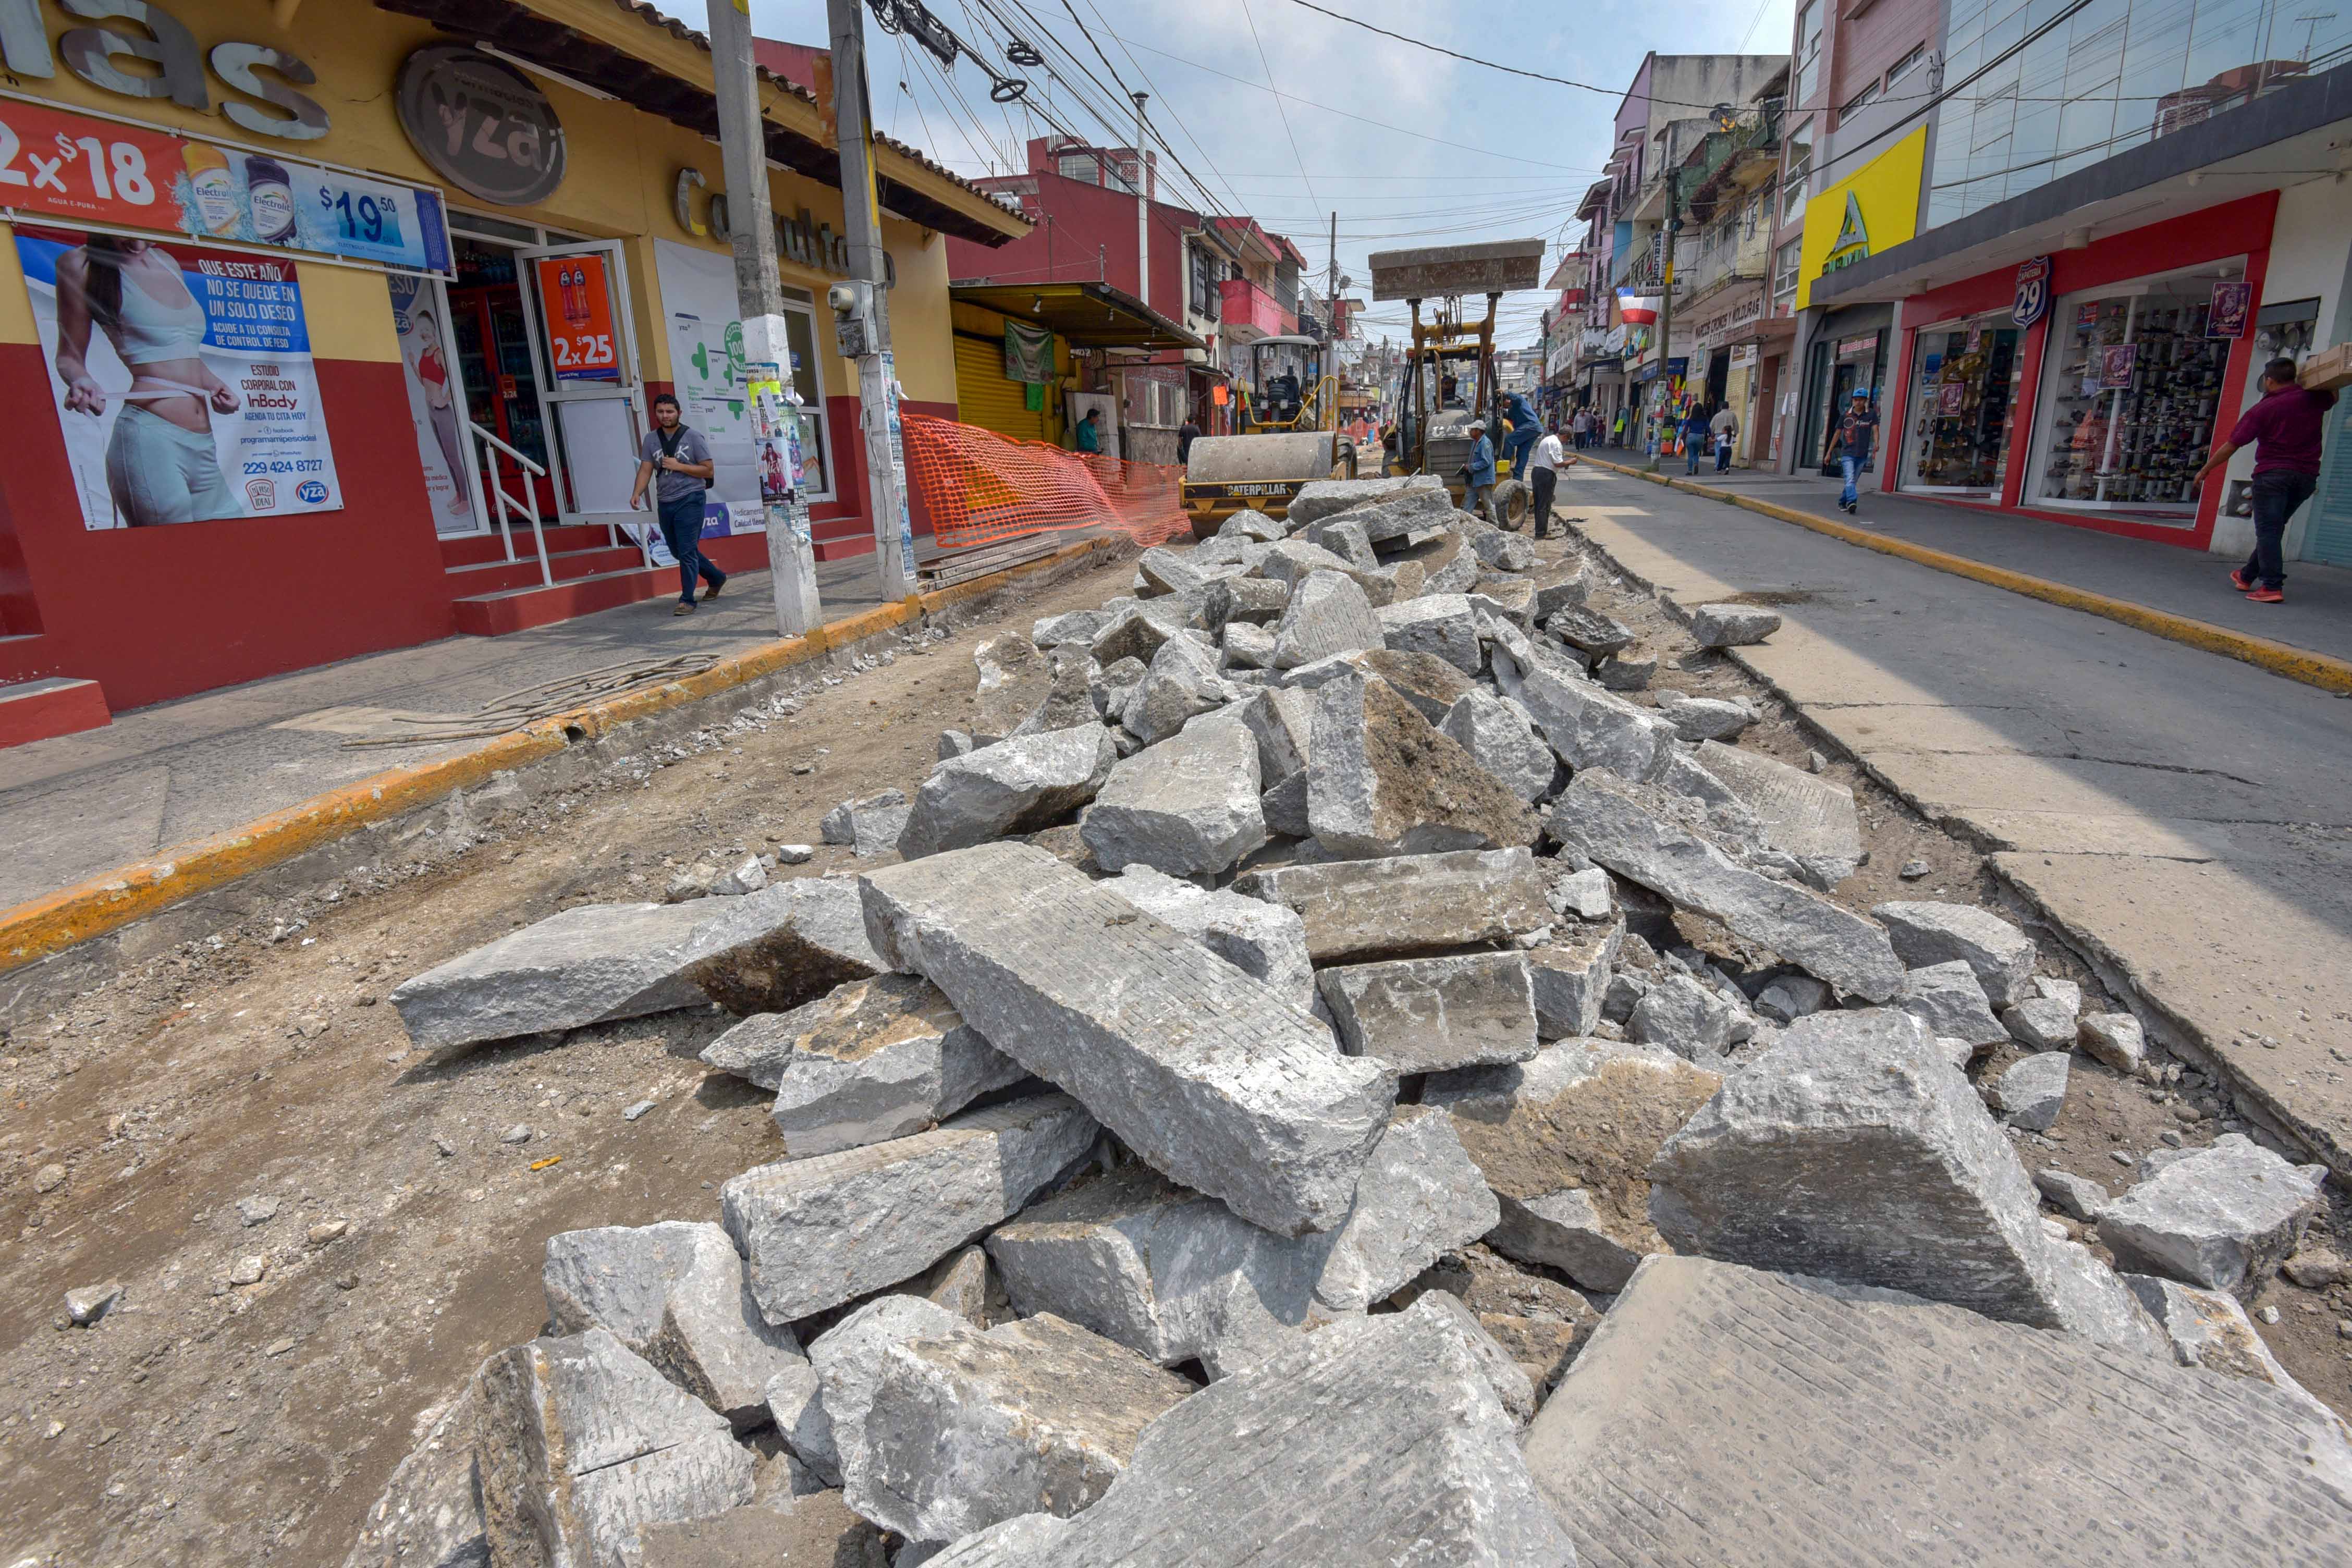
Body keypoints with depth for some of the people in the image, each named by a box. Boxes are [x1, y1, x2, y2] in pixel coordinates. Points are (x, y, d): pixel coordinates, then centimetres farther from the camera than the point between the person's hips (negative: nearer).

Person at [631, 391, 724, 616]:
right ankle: (716, 578, 34)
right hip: (664, 503, 6)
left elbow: (708, 470, -5)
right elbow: (645, 470, 3)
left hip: (689, 500, -6)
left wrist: (679, 466, -14)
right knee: (678, 551, 15)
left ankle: (687, 600, -5)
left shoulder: (693, 436, -3)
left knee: (687, 551, -10)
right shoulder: (651, 439, 9)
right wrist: (637, 493, -13)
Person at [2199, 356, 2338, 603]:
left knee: (2268, 530, -8)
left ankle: (2272, 587, -18)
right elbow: (2333, 397, 33)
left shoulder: (2262, 410, -6)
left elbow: (2231, 446, -6)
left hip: (2272, 473, -6)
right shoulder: (2313, 399, 7)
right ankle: (2247, 577, 27)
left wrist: (2205, 470, 4)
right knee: (2273, 529, 16)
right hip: (2307, 476, 6)